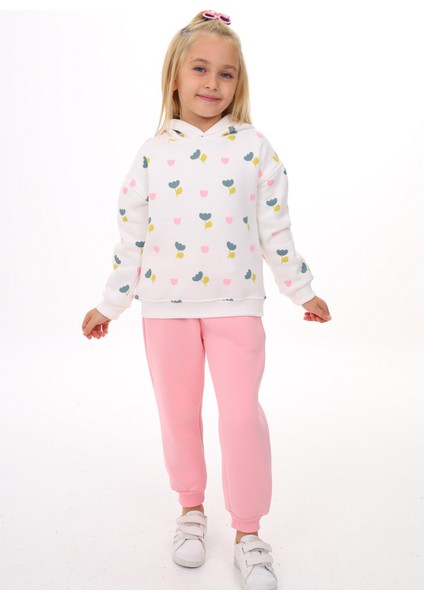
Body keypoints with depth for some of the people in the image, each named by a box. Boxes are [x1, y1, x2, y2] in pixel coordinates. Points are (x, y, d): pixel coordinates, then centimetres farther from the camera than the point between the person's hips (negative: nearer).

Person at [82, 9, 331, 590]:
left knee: (242, 415, -3)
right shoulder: (152, 153, 2)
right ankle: (191, 508, 34)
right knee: (178, 413, 12)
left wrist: (303, 291, 9)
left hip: (236, 304, -1)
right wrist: (109, 304, 6)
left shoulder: (254, 148, 0)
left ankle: (248, 531, 16)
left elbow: (275, 231, 5)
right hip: (166, 306, 2)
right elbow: (132, 235, 5)